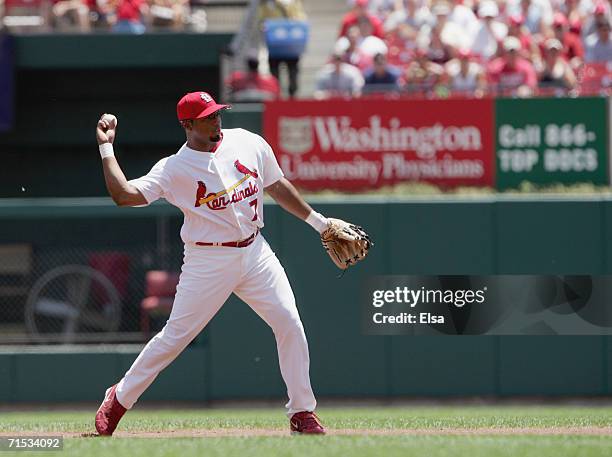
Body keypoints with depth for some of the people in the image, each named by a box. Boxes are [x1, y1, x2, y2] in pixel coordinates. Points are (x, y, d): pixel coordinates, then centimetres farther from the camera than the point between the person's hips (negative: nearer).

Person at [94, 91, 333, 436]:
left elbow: (277, 186, 16)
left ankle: (303, 412, 4)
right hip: (208, 262, -4)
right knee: (176, 336, -3)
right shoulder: (174, 168, -9)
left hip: (255, 252, 4)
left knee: (290, 324, -7)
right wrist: (106, 147, -18)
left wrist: (319, 222, 19)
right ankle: (120, 399, 14)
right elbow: (124, 194, -16)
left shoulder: (249, 143, 4)